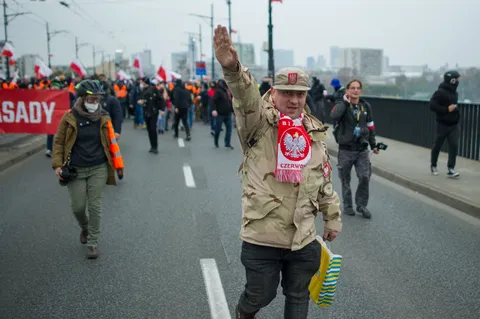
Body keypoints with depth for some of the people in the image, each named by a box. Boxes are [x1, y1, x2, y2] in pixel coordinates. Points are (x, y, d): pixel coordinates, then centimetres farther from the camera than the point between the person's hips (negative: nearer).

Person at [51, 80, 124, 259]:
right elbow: (58, 142, 1)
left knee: (95, 207, 1)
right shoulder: (70, 117, -4)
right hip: (75, 170, 0)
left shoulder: (103, 118, 0)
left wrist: (118, 165, 2)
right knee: (77, 207, 5)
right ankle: (84, 228, 38)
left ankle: (92, 242, 14)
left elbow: (111, 141, 6)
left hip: (98, 169, 0)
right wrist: (58, 165, -8)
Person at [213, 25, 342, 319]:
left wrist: (333, 218, 19)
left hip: (303, 237, 4)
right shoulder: (259, 124, -9)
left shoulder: (315, 133, 6)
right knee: (261, 294, 10)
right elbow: (246, 98, -31)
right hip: (262, 235, -4)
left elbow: (325, 183, 15)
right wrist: (233, 69, -51)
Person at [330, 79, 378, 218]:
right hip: (346, 150, -2)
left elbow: (370, 126, 16)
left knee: (365, 177, -6)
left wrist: (373, 144, 17)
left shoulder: (366, 106, 7)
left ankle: (361, 205, 11)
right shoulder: (342, 105, -6)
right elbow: (334, 116, -30)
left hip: (362, 149, 3)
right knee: (345, 180, 8)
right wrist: (346, 101, -23)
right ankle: (347, 205, 24)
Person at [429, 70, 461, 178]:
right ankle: (433, 165, 29)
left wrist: (455, 108, 6)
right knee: (438, 145, 9)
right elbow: (432, 105, -21)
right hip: (443, 124, -6)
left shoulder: (454, 92, 10)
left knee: (454, 145, -5)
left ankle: (451, 169, -4)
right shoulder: (440, 92, -15)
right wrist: (447, 109, -22)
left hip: (453, 124, 6)